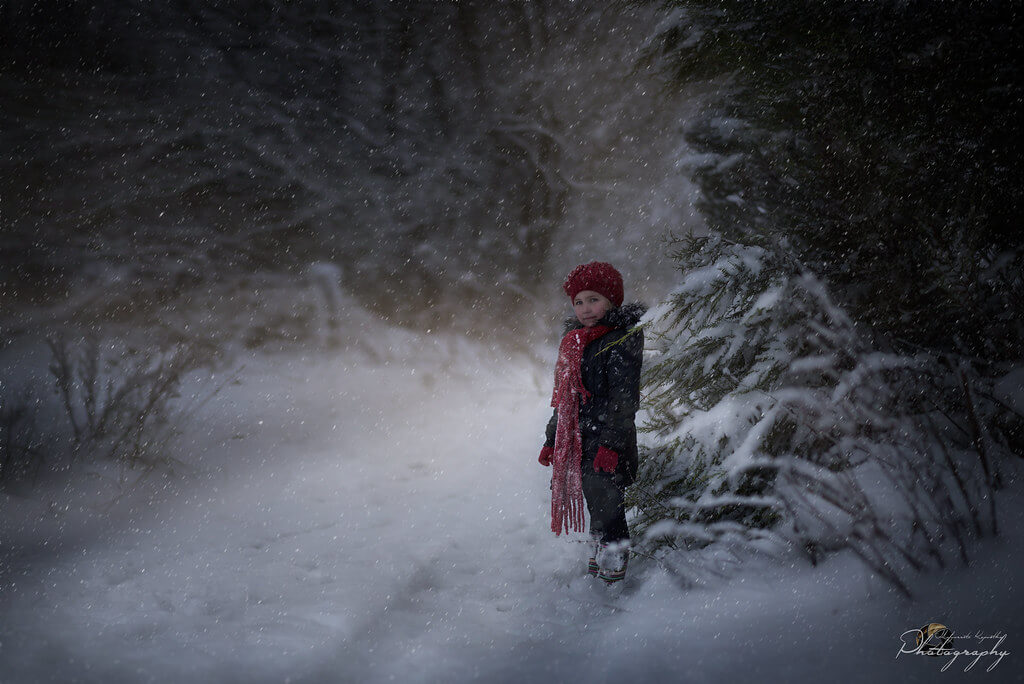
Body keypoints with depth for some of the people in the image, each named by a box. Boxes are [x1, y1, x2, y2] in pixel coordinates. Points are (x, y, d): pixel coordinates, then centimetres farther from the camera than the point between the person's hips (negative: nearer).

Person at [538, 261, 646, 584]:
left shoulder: (622, 340, -9)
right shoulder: (574, 341, 16)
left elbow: (624, 398, -15)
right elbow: (564, 397, 23)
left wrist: (611, 443, -21)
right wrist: (552, 439, 21)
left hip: (608, 444, -8)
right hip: (578, 442, 8)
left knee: (606, 507, -9)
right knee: (597, 511, 15)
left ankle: (612, 575, -5)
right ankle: (596, 572, 23)